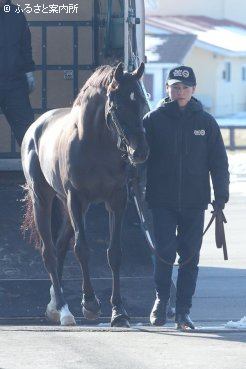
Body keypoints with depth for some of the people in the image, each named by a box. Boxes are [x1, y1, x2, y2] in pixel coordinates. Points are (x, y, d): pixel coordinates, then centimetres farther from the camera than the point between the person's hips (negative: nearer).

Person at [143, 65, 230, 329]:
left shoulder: (205, 122, 4)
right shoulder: (154, 120, 0)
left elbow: (219, 163, 6)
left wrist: (220, 198, -1)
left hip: (195, 202, 2)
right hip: (162, 201, -1)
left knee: (190, 257, 4)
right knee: (165, 252, -8)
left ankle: (183, 311, 11)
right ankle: (161, 299, 15)